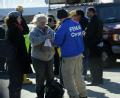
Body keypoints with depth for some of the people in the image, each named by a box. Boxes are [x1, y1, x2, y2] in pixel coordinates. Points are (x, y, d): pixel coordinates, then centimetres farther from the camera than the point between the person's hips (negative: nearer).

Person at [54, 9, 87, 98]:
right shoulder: (77, 24, 4)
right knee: (78, 76, 19)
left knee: (68, 78, 2)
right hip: (79, 54, 7)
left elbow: (57, 41, -13)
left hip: (69, 56, -7)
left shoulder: (63, 27, -17)